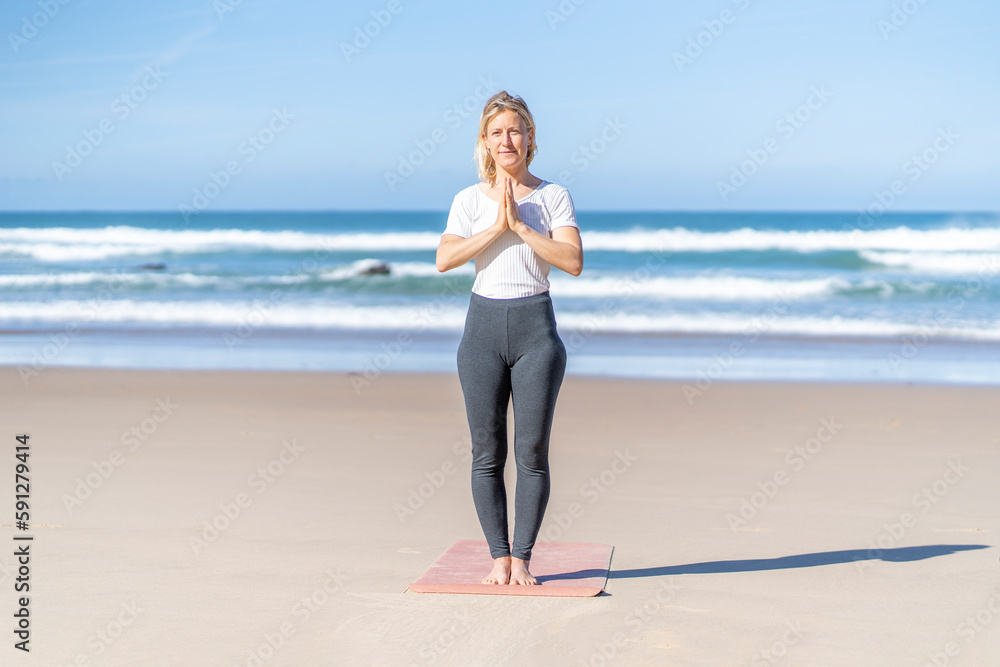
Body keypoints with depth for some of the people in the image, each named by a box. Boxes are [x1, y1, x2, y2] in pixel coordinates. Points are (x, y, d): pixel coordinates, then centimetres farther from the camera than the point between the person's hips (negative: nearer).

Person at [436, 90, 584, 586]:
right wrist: (496, 227, -14)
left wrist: (520, 225, -13)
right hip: (484, 325, 1)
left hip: (535, 326, -1)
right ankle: (498, 557, 11)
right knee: (487, 453, 3)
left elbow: (573, 261, -10)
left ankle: (522, 559, 8)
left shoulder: (553, 196, 3)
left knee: (532, 452, -1)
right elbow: (445, 258, -8)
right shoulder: (470, 199, 6)